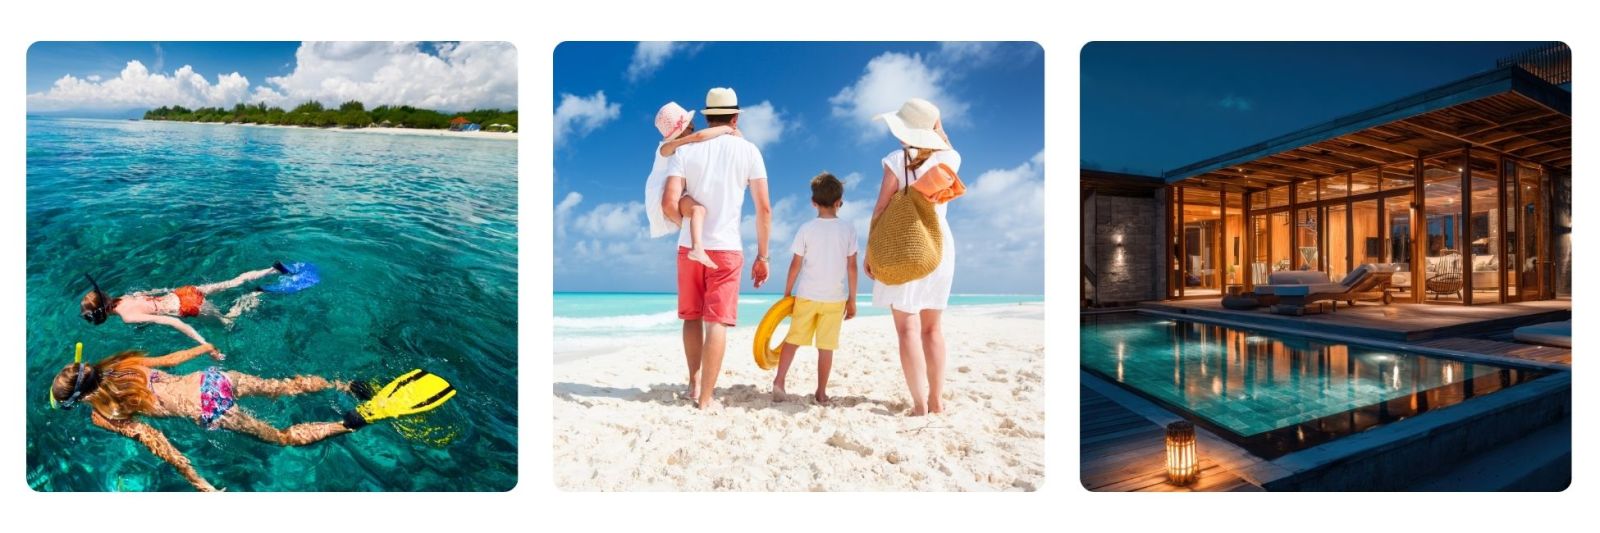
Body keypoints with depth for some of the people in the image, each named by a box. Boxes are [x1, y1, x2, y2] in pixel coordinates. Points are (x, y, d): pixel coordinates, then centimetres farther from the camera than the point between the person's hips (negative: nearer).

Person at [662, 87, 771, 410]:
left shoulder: (685, 150, 0)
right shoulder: (748, 150, -1)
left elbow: (669, 204, -10)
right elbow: (764, 208, -3)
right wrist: (762, 255, 5)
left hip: (690, 246, 2)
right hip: (726, 247, -2)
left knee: (692, 316, 18)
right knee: (717, 321, -1)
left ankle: (694, 382, 27)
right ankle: (706, 398, -3)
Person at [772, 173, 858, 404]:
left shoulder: (806, 229, -3)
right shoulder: (848, 229, -3)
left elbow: (795, 264, -2)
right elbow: (852, 267, -2)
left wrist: (787, 293, 9)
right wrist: (852, 299, 6)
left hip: (806, 295, 0)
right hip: (835, 297, 0)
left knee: (793, 339, 12)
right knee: (826, 346, 5)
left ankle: (779, 381, 2)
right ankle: (821, 393, 9)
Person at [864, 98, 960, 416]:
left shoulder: (897, 160, -9)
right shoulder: (950, 159, 2)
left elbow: (881, 209, -9)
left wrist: (870, 250, -1)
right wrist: (936, 126, 18)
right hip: (940, 244, 5)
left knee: (907, 327, -5)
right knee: (931, 327, 14)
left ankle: (920, 404, -12)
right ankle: (936, 400, 15)